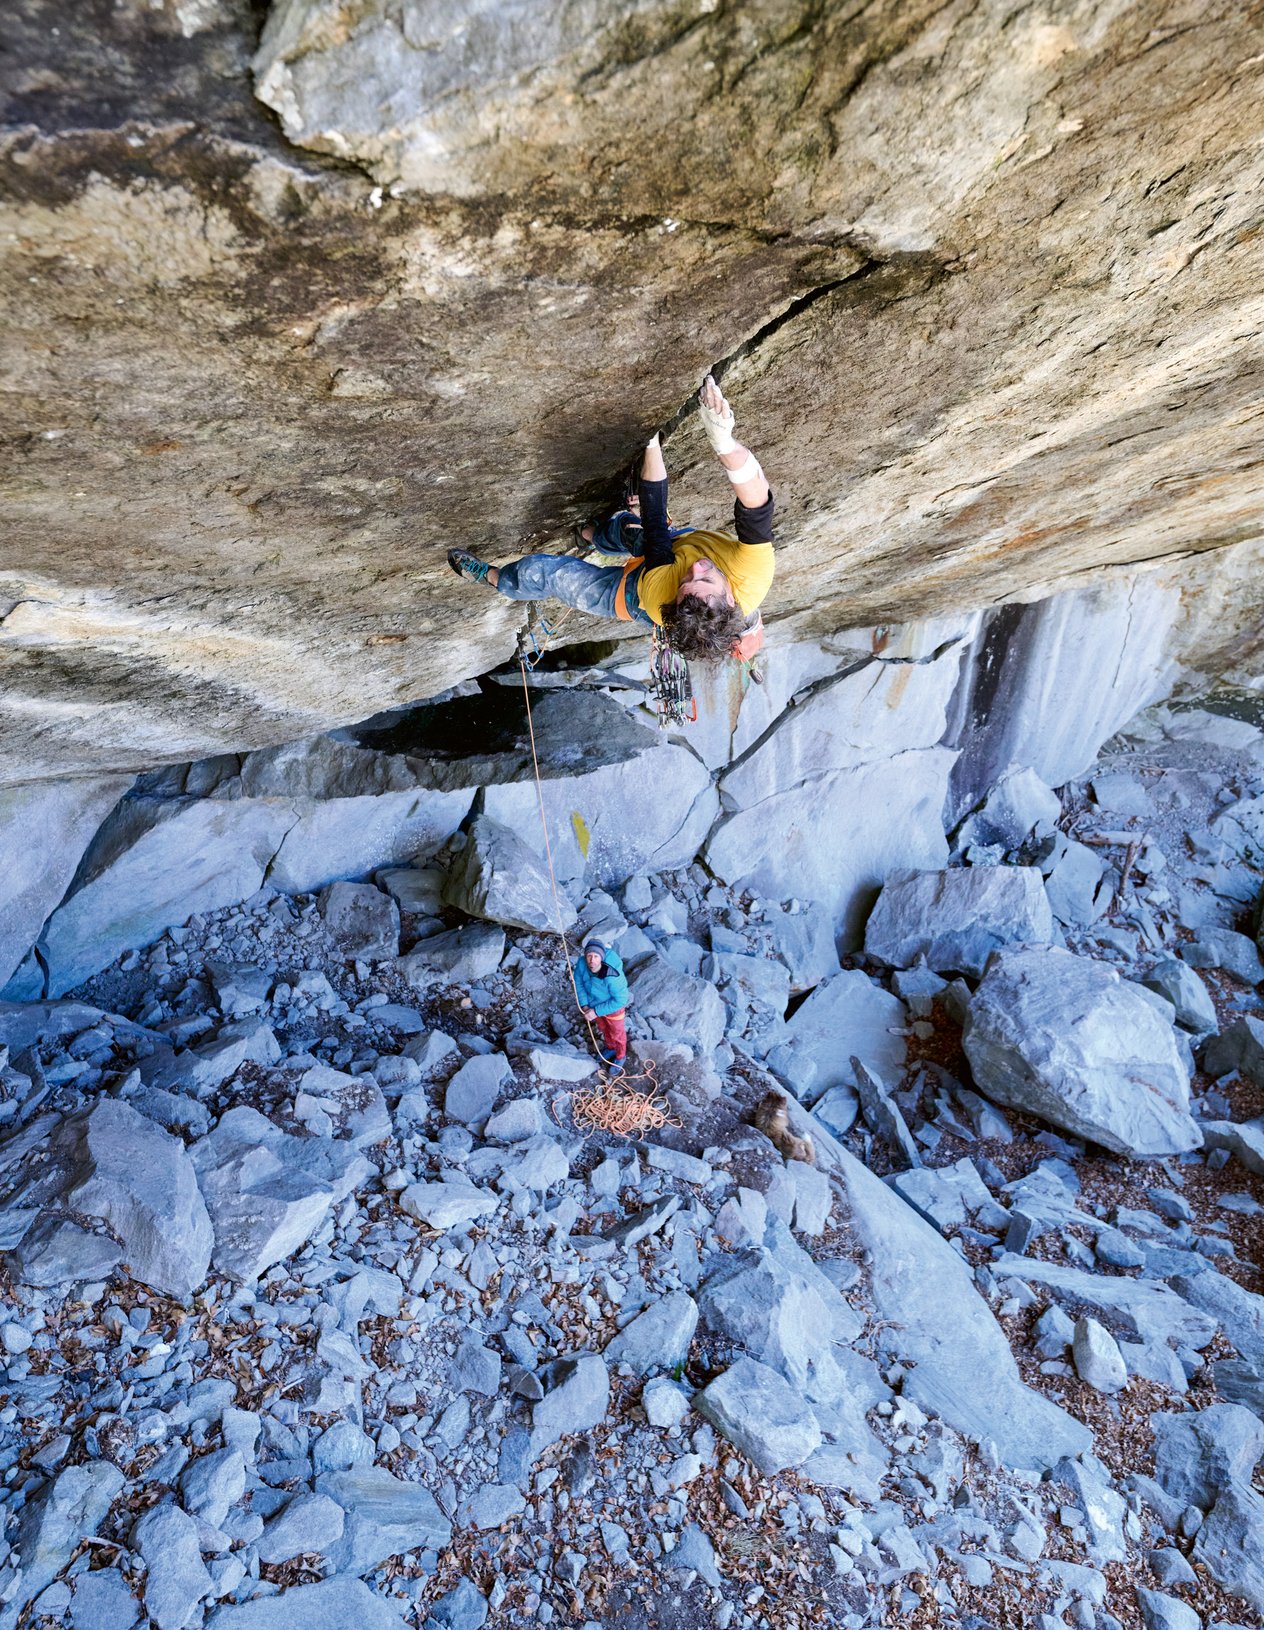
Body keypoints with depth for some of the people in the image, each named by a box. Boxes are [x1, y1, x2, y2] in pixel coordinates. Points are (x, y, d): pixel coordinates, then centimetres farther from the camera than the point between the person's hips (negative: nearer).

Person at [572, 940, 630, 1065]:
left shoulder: (613, 977, -45)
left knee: (617, 1033, 24)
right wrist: (584, 1005, -16)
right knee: (603, 1028, 33)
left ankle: (620, 1056, 54)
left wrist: (596, 1011, -28)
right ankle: (610, 1047, 63)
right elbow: (579, 983, -10)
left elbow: (620, 1000, -31)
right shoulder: (581, 963, -31)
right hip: (594, 1003, 5)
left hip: (614, 1006, -5)